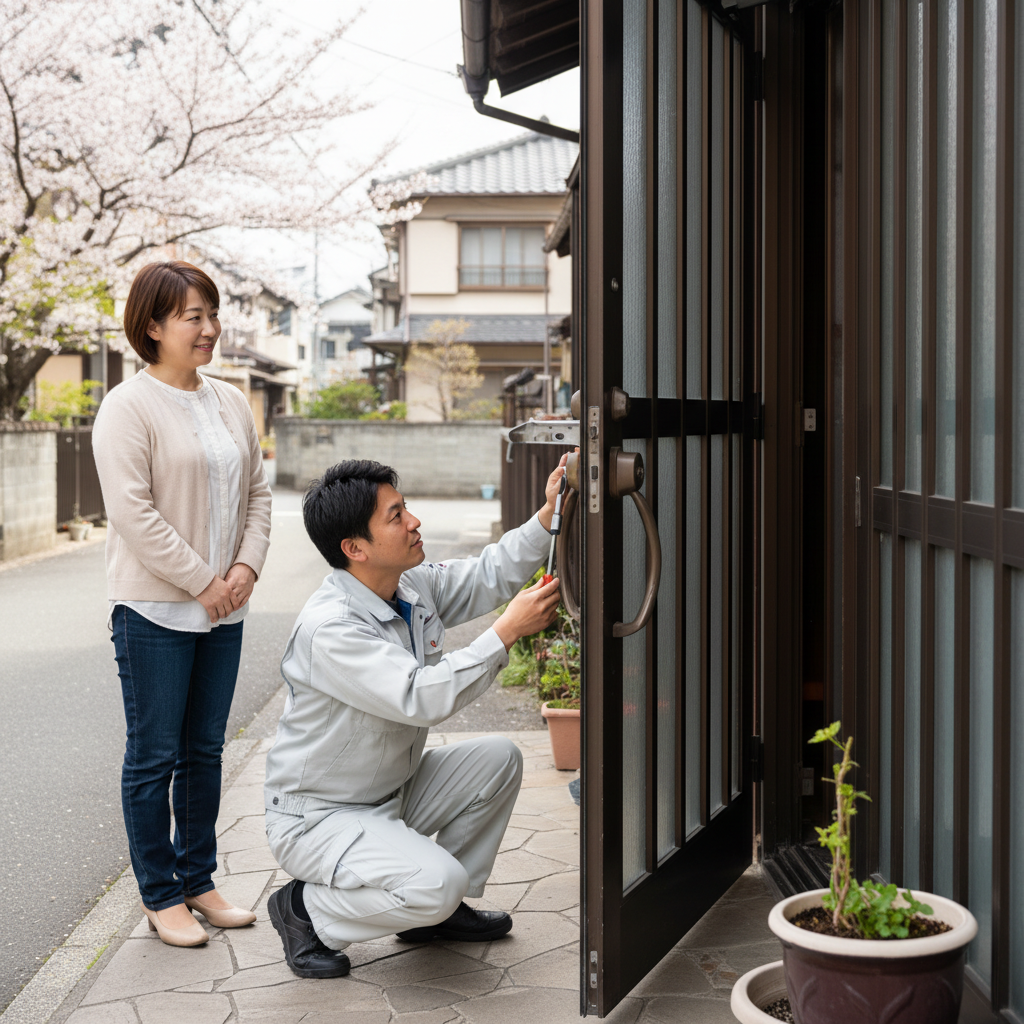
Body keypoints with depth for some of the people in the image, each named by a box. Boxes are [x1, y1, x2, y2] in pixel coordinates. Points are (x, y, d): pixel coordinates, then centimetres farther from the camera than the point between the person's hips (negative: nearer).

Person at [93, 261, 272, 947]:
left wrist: (246, 567, -1)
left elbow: (257, 492, 15)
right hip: (155, 610, -7)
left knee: (205, 751, 14)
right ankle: (160, 896, 14)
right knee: (155, 756, 3)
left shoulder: (231, 403, 12)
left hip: (223, 608, 7)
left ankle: (198, 880, 26)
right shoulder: (129, 406, -10)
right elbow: (132, 510, -17)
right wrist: (201, 581, -16)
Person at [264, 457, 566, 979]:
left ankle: (441, 910, 11)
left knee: (498, 757, -2)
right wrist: (506, 632, -33)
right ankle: (305, 910, -1)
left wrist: (548, 516, -3)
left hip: (393, 794, 9)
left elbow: (490, 575, 11)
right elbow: (422, 698, -37)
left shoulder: (416, 586, -2)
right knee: (437, 883, -27)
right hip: (319, 817, -9)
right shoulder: (329, 628, -29)